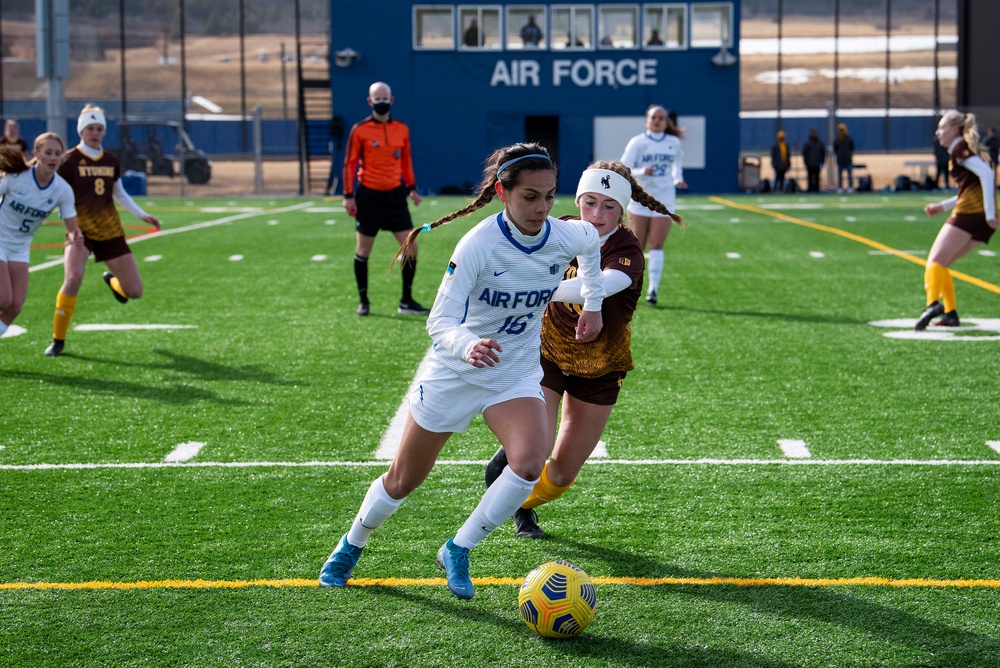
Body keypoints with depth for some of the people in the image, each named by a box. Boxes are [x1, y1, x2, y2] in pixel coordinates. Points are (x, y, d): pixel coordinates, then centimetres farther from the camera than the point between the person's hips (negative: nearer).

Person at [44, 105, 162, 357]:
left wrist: (142, 215, 16)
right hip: (80, 230, -5)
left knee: (135, 291, 3)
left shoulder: (111, 161, 9)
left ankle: (112, 280, 43)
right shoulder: (70, 160, -6)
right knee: (73, 279, -30)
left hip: (111, 232, 5)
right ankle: (57, 340, -12)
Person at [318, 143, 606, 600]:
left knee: (529, 462, -26)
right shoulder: (478, 244, -27)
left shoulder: (567, 238, -13)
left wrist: (592, 304, 16)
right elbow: (439, 321, -32)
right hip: (453, 373, -3)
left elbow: (592, 241, 14)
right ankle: (352, 545, 41)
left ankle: (458, 550, -5)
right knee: (403, 480, 11)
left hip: (516, 373, 3)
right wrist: (468, 346, -52)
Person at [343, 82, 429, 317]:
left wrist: (411, 187, 12)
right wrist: (348, 195, -7)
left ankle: (406, 301, 9)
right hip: (369, 196, -3)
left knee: (411, 248, -2)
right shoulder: (360, 130, -5)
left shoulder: (402, 129, 7)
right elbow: (350, 163, -3)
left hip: (395, 195, 4)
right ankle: (363, 301, 17)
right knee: (363, 251, 3)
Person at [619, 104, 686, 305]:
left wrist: (677, 179, 6)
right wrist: (642, 172, -27)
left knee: (656, 246, -7)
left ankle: (653, 289, -8)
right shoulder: (637, 142, -2)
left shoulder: (674, 143, 6)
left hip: (663, 200, 1)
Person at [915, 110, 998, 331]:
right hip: (980, 220, 9)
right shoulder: (962, 151, 25)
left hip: (970, 212, -9)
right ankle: (950, 313, 6)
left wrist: (989, 213, -21)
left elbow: (987, 174, -17)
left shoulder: (960, 149, -4)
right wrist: (942, 206, 22)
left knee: (935, 261, -14)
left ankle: (933, 304, -36)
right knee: (939, 264, 13)